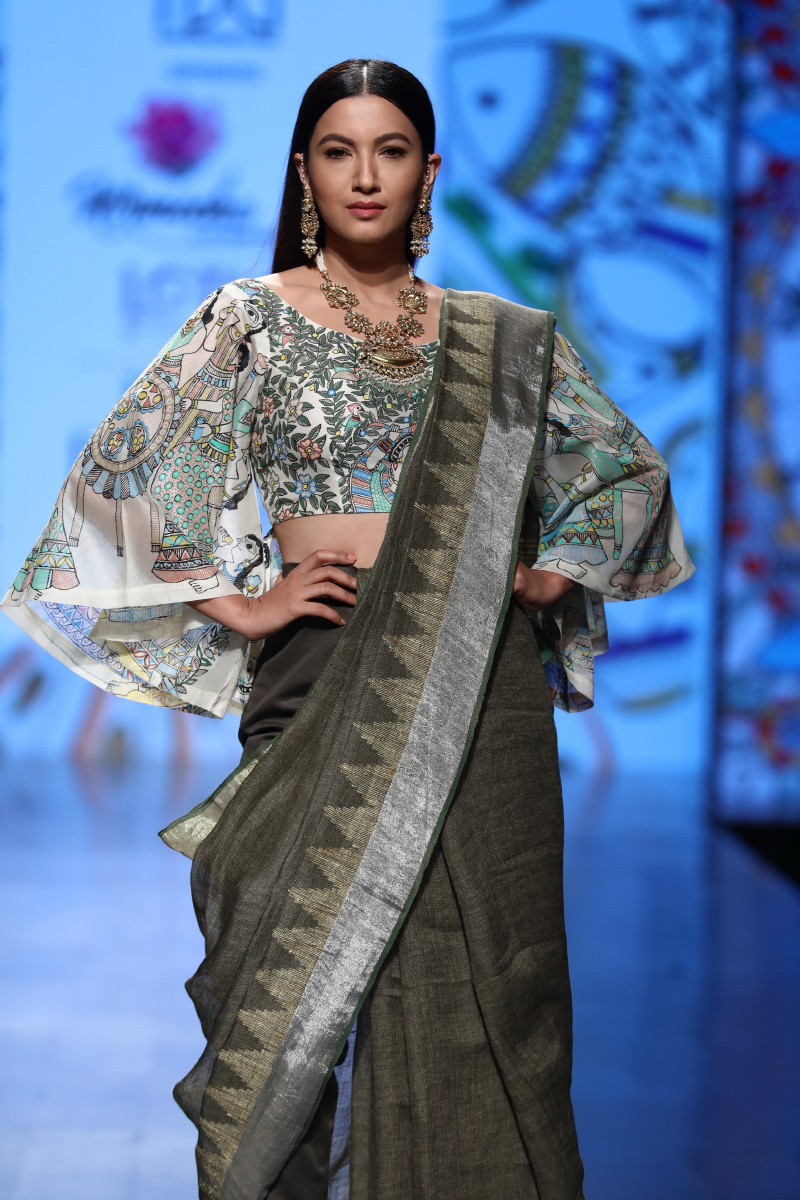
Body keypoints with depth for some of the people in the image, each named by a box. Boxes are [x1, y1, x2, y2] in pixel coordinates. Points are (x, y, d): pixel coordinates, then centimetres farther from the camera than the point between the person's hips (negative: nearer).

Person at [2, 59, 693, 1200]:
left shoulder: (499, 337, 10)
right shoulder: (251, 319, 3)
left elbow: (630, 467, 21)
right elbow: (122, 477, 0)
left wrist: (549, 572, 8)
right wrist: (237, 602, -4)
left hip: (476, 682, 2)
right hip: (323, 673, -2)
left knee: (473, 971, 2)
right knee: (315, 957, -2)